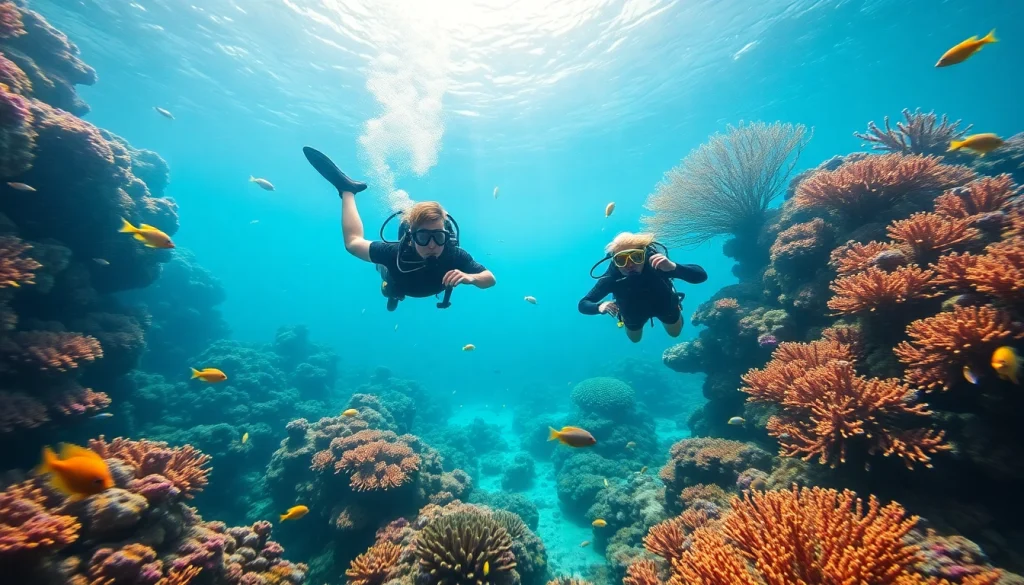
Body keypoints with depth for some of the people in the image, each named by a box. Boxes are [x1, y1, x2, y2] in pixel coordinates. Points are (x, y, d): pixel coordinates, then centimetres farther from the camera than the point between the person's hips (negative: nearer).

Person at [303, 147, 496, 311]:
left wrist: (470, 278, -57)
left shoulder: (456, 256, -46)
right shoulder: (397, 252, -47)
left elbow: (490, 278, -38)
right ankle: (347, 189, 27)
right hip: (397, 279, -1)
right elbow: (353, 242, -33)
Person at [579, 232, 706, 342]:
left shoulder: (656, 265, -43)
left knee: (675, 333, 28)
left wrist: (672, 266, -65)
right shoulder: (611, 278, -40)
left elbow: (701, 276, -47)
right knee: (634, 339, 30)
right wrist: (600, 307, -55)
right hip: (633, 313, 0)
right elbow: (583, 304, -33)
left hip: (663, 305, 0)